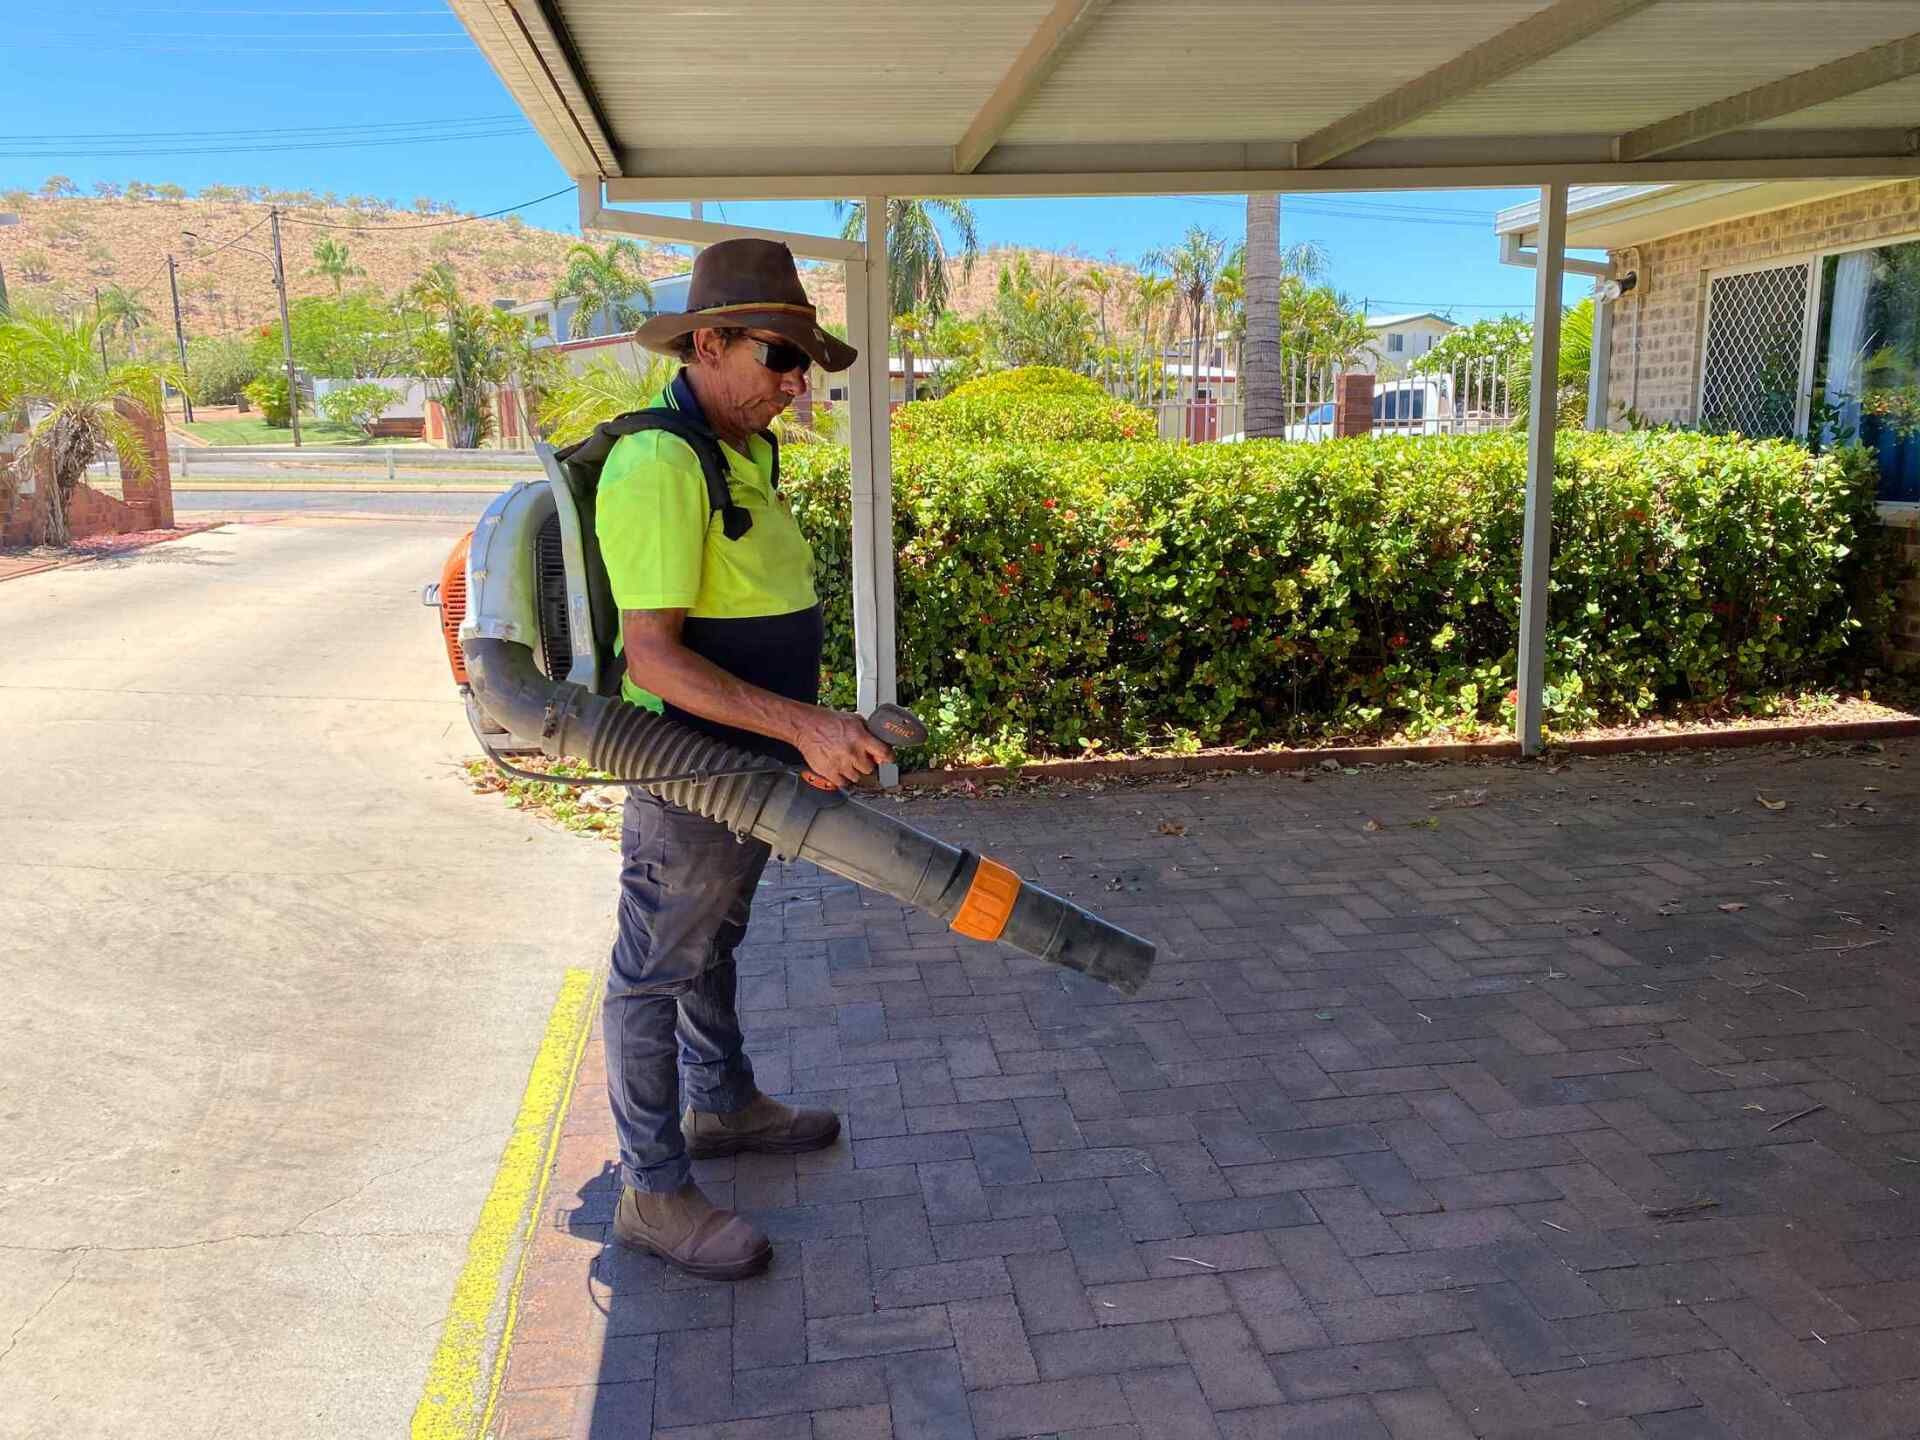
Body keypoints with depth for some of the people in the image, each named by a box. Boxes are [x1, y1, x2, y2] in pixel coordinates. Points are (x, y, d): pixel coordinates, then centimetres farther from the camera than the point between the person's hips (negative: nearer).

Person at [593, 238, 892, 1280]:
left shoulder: (743, 450, 8)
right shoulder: (659, 462, -23)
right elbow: (654, 655, -28)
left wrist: (805, 733, 21)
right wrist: (805, 723, -33)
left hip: (751, 759, 10)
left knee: (712, 943, 24)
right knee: (658, 971, 4)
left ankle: (721, 1105, 43)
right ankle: (654, 1191, 18)